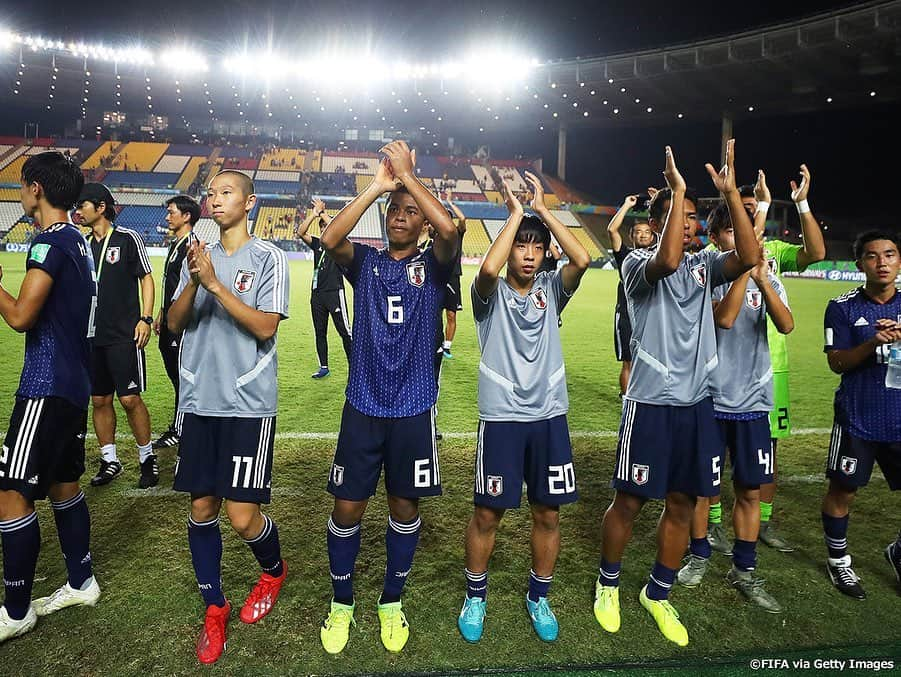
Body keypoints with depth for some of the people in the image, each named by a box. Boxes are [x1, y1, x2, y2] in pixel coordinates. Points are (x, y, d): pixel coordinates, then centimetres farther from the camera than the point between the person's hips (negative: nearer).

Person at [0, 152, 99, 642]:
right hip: (73, 381, 10)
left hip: (48, 385, -10)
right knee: (64, 484, 17)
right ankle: (81, 583, 28)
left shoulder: (50, 242, -15)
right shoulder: (76, 241, 14)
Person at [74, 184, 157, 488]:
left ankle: (147, 457, 11)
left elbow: (146, 278, -3)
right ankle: (109, 461, 21)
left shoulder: (127, 238, -4)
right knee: (99, 400, 9)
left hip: (124, 335, -6)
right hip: (93, 335, 6)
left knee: (130, 399, -5)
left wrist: (145, 318, -12)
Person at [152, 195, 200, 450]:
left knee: (182, 374, -2)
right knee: (174, 373, 15)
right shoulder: (174, 244, 17)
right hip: (170, 320, 10)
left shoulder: (192, 245, -14)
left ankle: (178, 430, 7)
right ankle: (179, 427, 25)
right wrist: (161, 314, 22)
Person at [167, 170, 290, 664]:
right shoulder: (198, 255, 11)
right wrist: (193, 282, -12)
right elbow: (174, 324, 5)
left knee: (242, 516, -5)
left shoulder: (268, 258, -4)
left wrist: (215, 283, -19)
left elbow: (265, 327, -13)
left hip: (249, 404, -4)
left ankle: (274, 569, 28)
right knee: (202, 509, 8)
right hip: (198, 401, 5)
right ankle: (214, 608, 27)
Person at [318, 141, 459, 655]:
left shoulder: (433, 266, 1)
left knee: (405, 507, 12)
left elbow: (450, 230, -21)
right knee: (347, 509, 6)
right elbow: (330, 238, -18)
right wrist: (378, 185, -19)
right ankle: (342, 603, 30)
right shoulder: (365, 261, 4)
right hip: (363, 406, 1)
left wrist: (409, 176, -16)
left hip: (414, 409, 0)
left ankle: (392, 602, 33)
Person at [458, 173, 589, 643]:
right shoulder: (491, 294, -3)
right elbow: (487, 268, -27)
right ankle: (475, 596, 29)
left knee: (548, 514, 11)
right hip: (501, 417, -3)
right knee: (487, 513, 7)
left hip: (549, 416, 3)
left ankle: (538, 597, 32)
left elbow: (582, 260, -13)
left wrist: (543, 210, -10)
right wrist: (515, 213, -17)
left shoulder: (551, 290, 6)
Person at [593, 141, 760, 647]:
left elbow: (749, 258, -13)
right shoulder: (638, 263, -5)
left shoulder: (706, 265, 8)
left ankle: (658, 594, 31)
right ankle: (608, 583, 30)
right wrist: (677, 189, -23)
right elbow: (667, 262, -29)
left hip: (698, 402, 5)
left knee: (682, 504, 12)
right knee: (630, 502, 6)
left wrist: (730, 192, -15)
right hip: (651, 402, -5)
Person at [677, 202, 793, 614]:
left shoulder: (768, 279, 5)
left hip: (753, 401, 3)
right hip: (709, 398, -3)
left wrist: (762, 279, -23)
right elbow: (724, 318, -22)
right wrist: (745, 268, -22)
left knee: (750, 490, 9)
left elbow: (786, 325, -12)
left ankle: (744, 571, 24)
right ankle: (699, 556, 30)